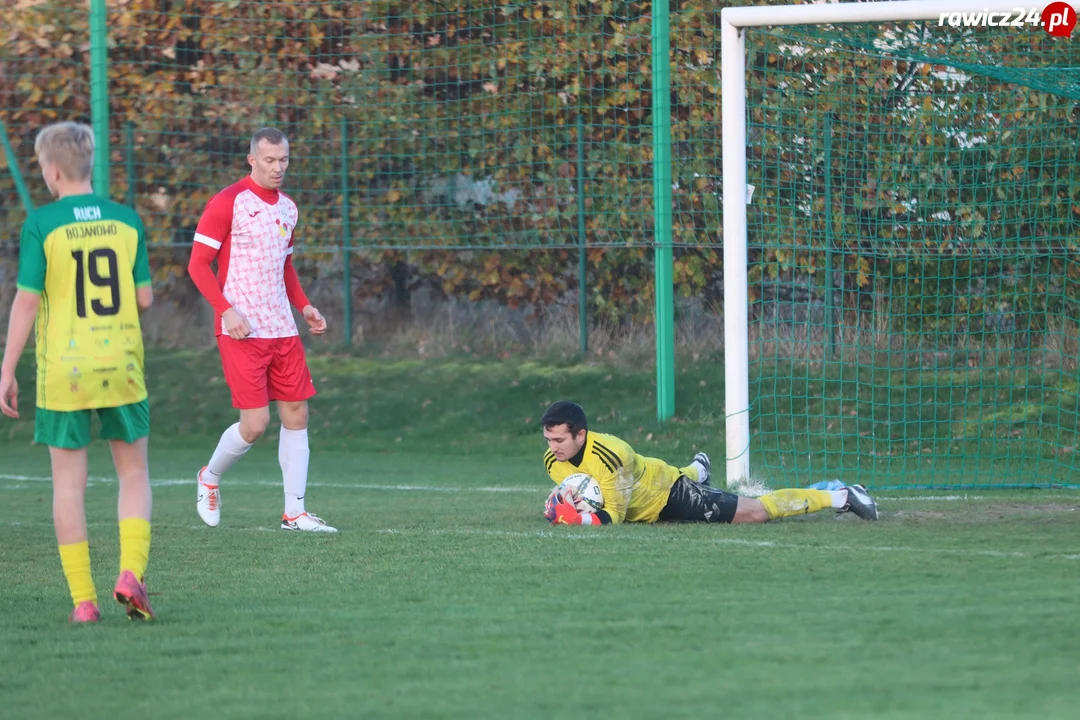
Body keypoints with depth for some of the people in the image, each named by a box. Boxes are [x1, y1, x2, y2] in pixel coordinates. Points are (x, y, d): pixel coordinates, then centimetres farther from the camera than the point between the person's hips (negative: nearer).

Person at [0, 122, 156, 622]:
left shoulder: (42, 224, -8)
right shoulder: (126, 220, 2)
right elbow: (144, 298, 5)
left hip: (63, 369, -2)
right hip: (121, 363, 2)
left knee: (69, 482, 4)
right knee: (134, 473, 13)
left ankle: (83, 600, 2)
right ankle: (130, 573, -6)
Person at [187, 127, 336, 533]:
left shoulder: (287, 208, 14)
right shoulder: (227, 203, -7)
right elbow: (198, 264, -7)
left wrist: (304, 306, 10)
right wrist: (226, 309, -19)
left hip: (282, 329, 7)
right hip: (241, 332, -7)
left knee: (296, 414, 1)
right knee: (255, 423, -10)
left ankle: (294, 512, 6)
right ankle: (210, 478, 18)